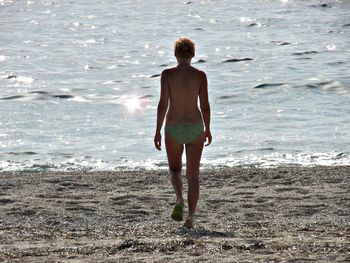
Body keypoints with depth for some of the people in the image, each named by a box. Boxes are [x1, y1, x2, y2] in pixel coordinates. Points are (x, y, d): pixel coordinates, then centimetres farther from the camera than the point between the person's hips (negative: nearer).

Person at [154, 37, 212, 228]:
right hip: (195, 127, 1)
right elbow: (205, 105, -4)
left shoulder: (167, 74, -7)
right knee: (193, 174, 9)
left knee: (174, 169, 19)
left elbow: (163, 104, -9)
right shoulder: (200, 75, -4)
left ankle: (180, 199, -10)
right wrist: (207, 129, 9)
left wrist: (157, 131, -2)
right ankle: (190, 216, 0)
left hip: (173, 127, 0)